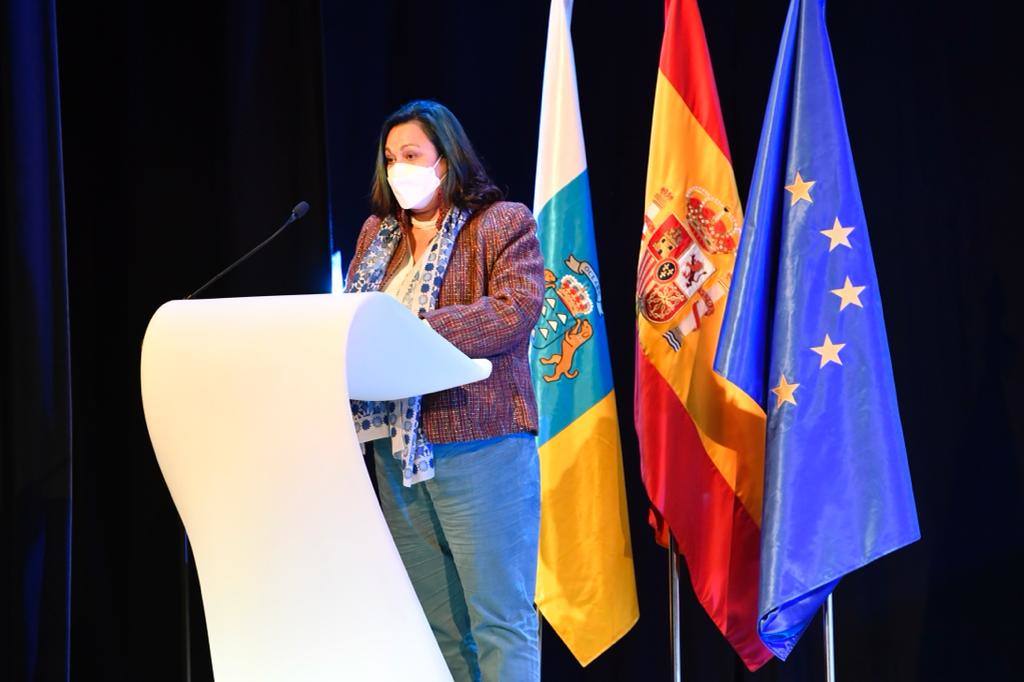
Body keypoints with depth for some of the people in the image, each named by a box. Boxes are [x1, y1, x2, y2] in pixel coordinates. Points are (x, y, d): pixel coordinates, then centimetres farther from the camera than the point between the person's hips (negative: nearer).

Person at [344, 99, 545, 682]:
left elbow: (518, 308, -15)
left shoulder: (502, 223, -1)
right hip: (397, 446, 6)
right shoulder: (376, 233, 18)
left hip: (479, 443, -6)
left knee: (499, 617, -3)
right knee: (432, 622, 11)